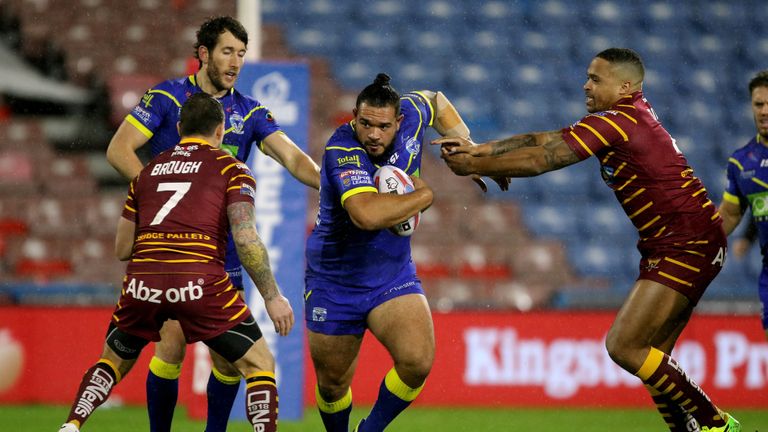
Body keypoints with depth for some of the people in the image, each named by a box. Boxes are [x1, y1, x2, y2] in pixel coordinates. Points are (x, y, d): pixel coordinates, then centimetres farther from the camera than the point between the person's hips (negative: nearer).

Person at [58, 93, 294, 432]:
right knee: (259, 365, 9)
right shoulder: (231, 168, 10)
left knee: (113, 363, 27)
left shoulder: (148, 171, 22)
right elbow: (245, 238, -4)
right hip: (200, 283, -4)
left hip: (142, 284, 4)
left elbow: (122, 248, 23)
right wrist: (272, 297, 1)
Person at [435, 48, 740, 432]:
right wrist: (477, 150, 8)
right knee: (651, 358, 9)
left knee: (624, 347, -13)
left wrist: (474, 166, -5)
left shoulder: (618, 123, -16)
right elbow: (544, 140, 14)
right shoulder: (629, 116, 14)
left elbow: (539, 161, -15)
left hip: (686, 246, -10)